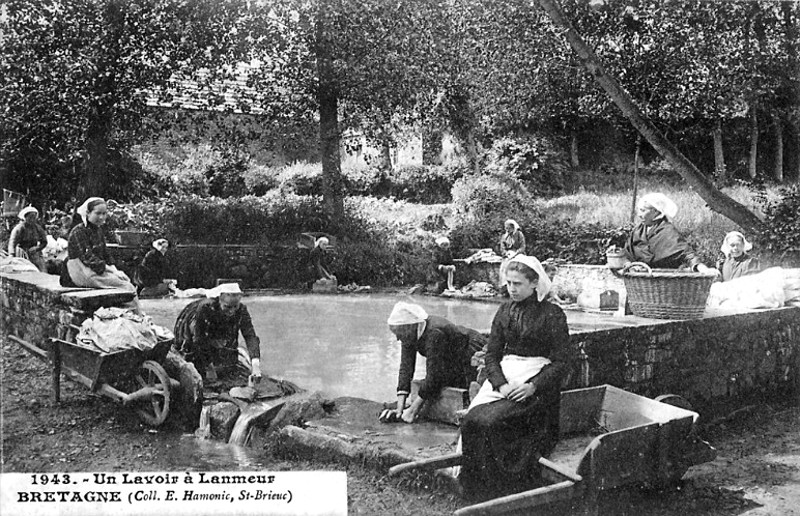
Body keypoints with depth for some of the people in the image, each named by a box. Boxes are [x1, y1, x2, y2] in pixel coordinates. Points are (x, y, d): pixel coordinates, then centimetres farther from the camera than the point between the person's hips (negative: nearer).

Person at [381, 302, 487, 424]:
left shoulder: (434, 333, -36)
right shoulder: (410, 335, -12)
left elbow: (434, 376, -34)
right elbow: (405, 369, -13)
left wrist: (413, 410, -30)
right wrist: (400, 409, -21)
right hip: (453, 362, 8)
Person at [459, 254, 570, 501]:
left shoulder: (552, 314, -2)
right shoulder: (505, 310, 12)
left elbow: (560, 361, -4)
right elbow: (492, 354, 8)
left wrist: (533, 387, -19)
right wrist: (500, 383, -12)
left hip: (537, 380, -5)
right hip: (505, 375, 5)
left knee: (491, 421, -27)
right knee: (472, 419, -21)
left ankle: (506, 488, -11)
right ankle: (478, 486, -9)